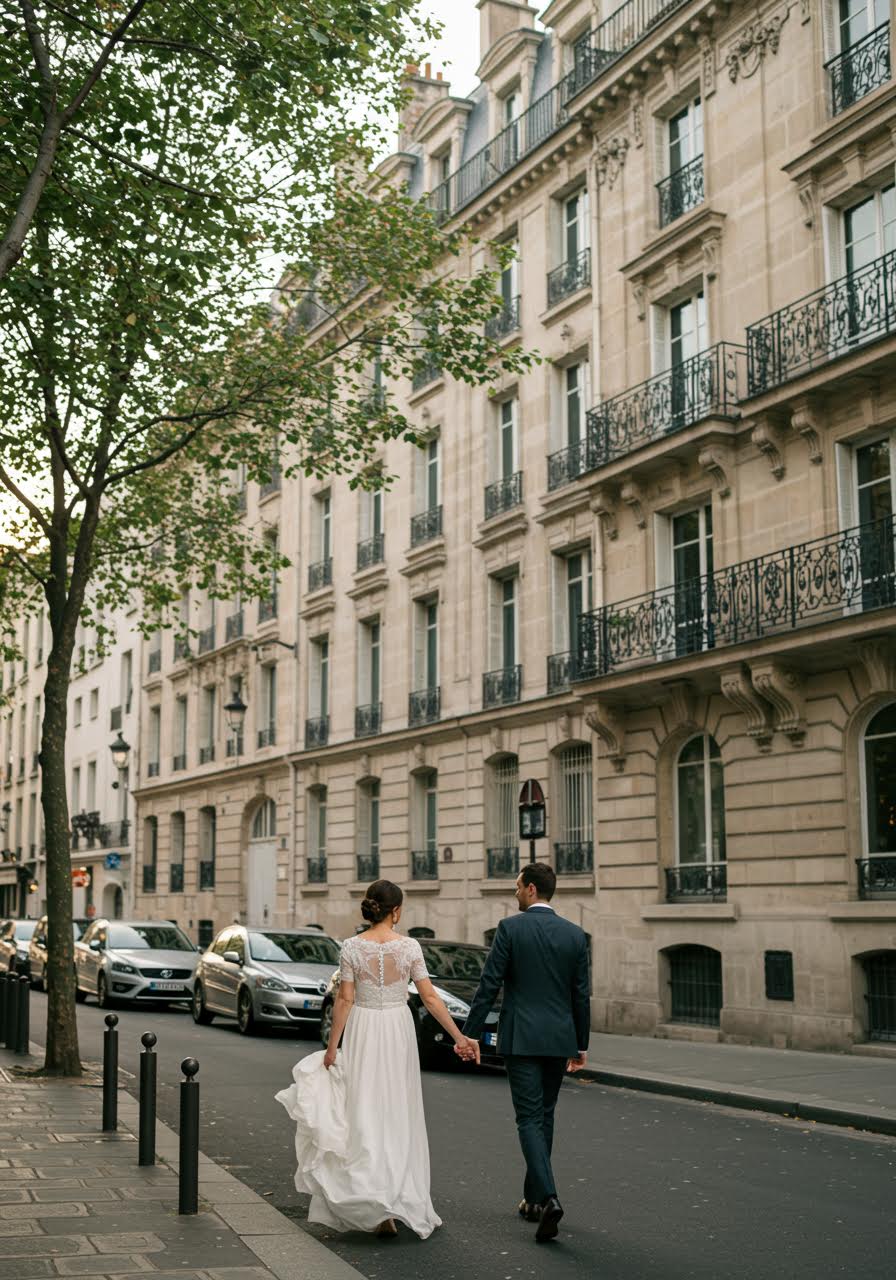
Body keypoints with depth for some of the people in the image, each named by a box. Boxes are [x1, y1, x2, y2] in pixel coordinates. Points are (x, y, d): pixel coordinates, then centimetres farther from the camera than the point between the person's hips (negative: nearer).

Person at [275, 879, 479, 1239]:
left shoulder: (352, 946, -5)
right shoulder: (409, 946, -5)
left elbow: (345, 1000, -6)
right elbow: (429, 998, -7)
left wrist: (332, 1046, 0)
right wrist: (459, 1037, -3)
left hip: (362, 1033, 0)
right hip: (398, 1032, 1)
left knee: (365, 1114, 1)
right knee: (398, 1115, 12)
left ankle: (379, 1209, -10)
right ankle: (402, 1201, 18)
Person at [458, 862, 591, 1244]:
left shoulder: (510, 928, -7)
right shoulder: (575, 934, 4)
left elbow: (488, 985, -9)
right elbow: (582, 995, 7)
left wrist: (469, 1034, -3)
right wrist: (581, 1045, 16)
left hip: (520, 1038, -4)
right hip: (559, 1040, 4)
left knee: (530, 1119, -4)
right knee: (544, 1116, 16)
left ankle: (548, 1197, -20)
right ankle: (533, 1198, 24)